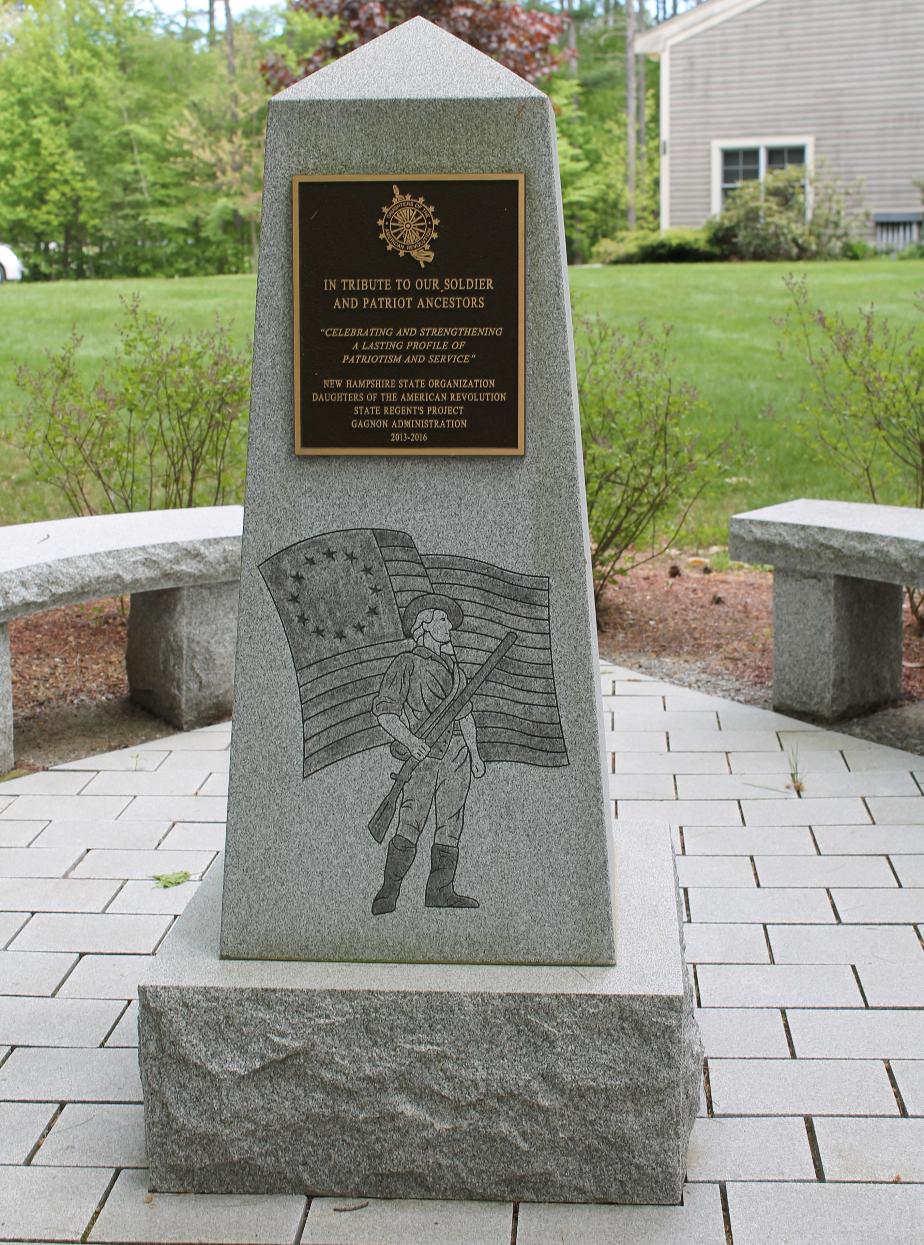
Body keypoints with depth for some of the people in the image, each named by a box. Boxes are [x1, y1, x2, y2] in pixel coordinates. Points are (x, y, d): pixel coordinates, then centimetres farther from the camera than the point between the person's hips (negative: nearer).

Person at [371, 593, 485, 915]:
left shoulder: (454, 667, 19)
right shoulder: (407, 663, -1)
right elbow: (384, 709, -7)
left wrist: (475, 754, 22)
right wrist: (409, 739, -21)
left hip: (456, 754, 6)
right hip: (422, 753, -6)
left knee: (451, 825, 4)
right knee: (410, 825, -13)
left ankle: (440, 890, 9)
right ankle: (387, 894, -11)